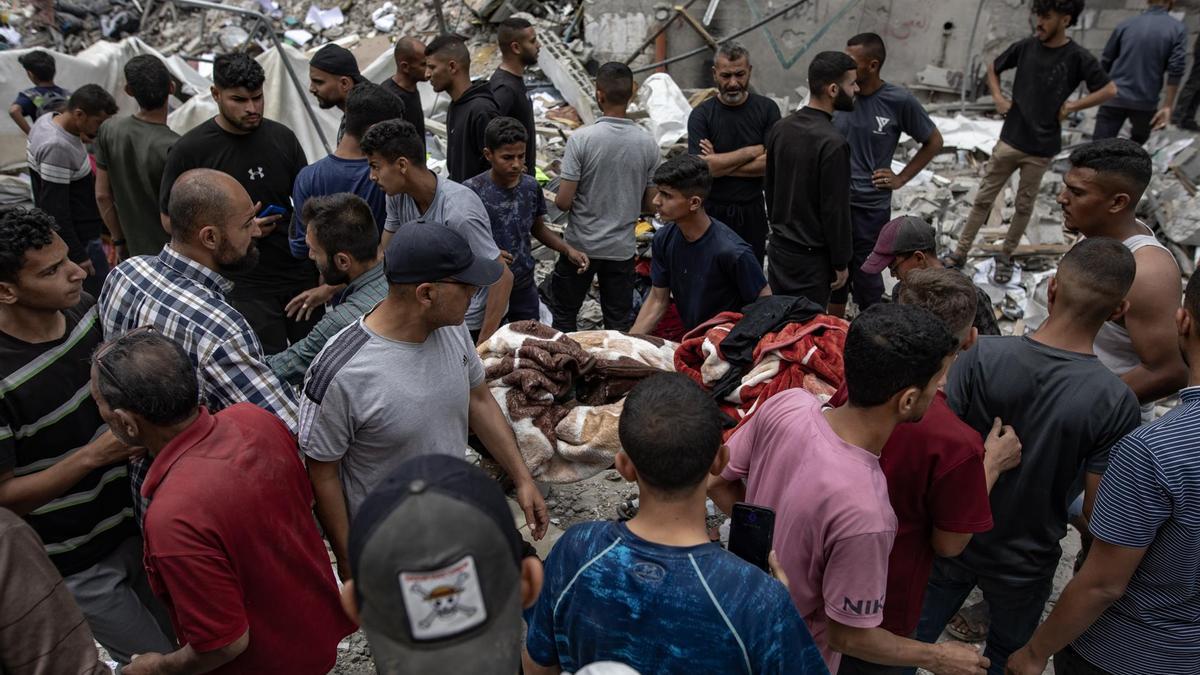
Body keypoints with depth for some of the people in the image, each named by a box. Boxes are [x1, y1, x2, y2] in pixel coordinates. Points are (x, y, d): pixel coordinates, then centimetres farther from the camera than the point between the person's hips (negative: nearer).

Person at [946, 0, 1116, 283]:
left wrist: (1071, 107, -10)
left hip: (1041, 147, -2)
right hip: (1009, 140, 2)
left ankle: (1005, 257, 25)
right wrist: (998, 98, 1)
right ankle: (960, 252, 16)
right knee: (984, 198, 7)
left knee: (1024, 206, 10)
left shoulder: (1077, 57, -10)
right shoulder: (1024, 47, -2)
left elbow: (1109, 90, -4)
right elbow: (993, 68, 15)